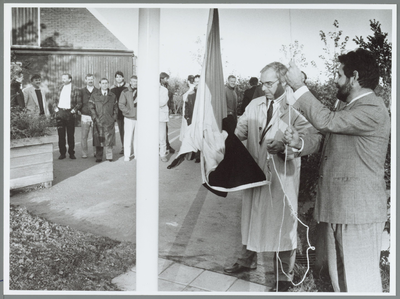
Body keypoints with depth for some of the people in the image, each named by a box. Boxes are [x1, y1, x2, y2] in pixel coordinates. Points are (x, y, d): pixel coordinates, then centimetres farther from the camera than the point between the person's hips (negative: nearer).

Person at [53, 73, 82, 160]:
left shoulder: (76, 90, 1)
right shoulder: (59, 89, 13)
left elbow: (79, 103, -1)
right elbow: (56, 100, 19)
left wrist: (74, 110, -14)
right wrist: (55, 107, 3)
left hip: (69, 113, -3)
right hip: (60, 113, 3)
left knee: (71, 134, 3)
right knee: (61, 134, 3)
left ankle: (71, 153, 12)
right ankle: (62, 153, 10)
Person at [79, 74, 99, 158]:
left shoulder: (97, 91, 8)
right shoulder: (81, 91, 9)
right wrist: (80, 110, -1)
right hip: (85, 116, 0)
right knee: (84, 136, -2)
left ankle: (96, 152, 11)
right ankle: (84, 153, 6)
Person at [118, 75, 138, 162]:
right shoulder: (125, 92, 2)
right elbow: (121, 105, -2)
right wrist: (128, 112, -11)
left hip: (139, 118, 2)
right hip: (129, 118, -2)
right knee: (128, 137, -1)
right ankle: (127, 155, 8)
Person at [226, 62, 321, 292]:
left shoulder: (296, 108, -11)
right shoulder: (254, 105, 6)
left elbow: (313, 138, -19)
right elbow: (240, 132, 4)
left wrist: (286, 147, -31)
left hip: (283, 177, -5)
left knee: (283, 225, 8)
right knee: (251, 218, 20)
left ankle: (284, 278, 27)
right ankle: (248, 260, 44)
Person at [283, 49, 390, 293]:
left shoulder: (373, 110, -15)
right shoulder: (346, 106, 17)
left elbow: (326, 121, -24)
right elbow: (328, 140, 21)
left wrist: (299, 86, -16)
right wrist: (300, 142, 2)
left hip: (359, 211, -9)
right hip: (335, 207, 9)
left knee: (360, 281, -1)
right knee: (339, 276, 17)